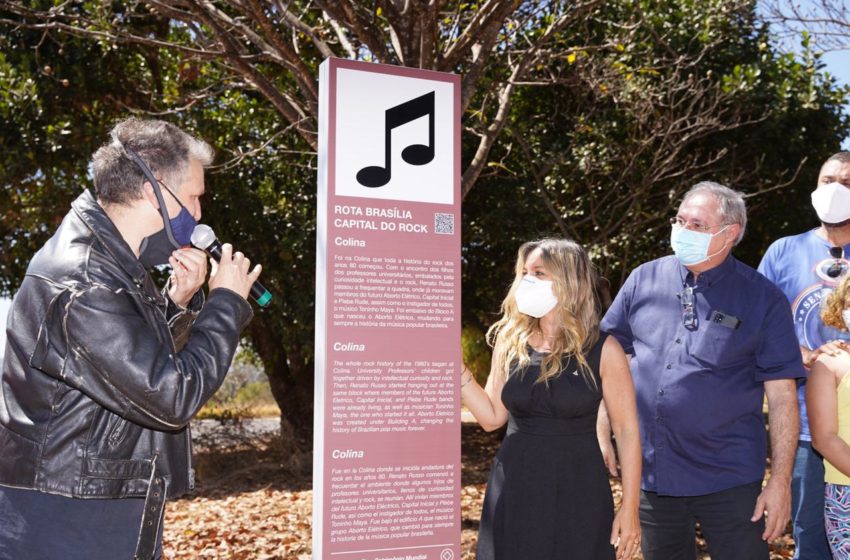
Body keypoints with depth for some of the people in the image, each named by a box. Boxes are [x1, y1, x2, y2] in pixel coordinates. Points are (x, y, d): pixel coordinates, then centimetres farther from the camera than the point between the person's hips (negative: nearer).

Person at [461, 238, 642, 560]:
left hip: (577, 490, -3)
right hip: (515, 488, 3)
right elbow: (492, 417, 4)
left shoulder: (602, 350, -9)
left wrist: (629, 509, -7)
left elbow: (627, 431, -5)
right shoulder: (510, 341, 2)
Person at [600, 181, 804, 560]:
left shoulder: (762, 298, -6)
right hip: (650, 473, 3)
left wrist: (780, 481, -8)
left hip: (729, 481, -3)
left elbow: (781, 397, -5)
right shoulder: (644, 279, 1)